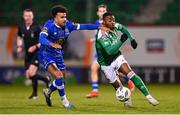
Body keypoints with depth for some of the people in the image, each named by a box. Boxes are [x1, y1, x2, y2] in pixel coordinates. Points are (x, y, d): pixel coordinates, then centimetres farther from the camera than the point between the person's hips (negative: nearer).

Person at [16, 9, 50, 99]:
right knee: (28, 76, 2)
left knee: (31, 73, -19)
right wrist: (19, 46, 3)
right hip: (28, 54, 6)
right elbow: (19, 38, 21)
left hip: (37, 53, -6)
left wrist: (35, 47, -20)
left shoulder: (37, 27, -12)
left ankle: (35, 93, 3)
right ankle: (46, 80, 26)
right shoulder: (21, 27, 3)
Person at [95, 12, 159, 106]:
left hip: (117, 57, 4)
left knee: (131, 74, -17)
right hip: (106, 64, -4)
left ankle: (148, 96, -16)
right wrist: (121, 41, -46)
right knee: (117, 86, 0)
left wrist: (131, 39, 9)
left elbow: (123, 28, 15)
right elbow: (109, 51, -41)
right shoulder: (102, 35, -30)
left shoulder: (114, 26, -10)